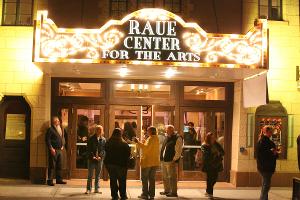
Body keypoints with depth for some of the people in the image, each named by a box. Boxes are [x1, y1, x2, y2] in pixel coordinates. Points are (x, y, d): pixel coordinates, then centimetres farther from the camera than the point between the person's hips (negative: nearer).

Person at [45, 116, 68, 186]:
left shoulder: (61, 130, 17)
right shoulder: (50, 129, -6)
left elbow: (64, 138, 28)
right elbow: (48, 140, -12)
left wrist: (63, 145, 16)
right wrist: (51, 149, -17)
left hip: (60, 150, 7)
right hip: (53, 150, -7)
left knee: (59, 166, 10)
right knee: (52, 166, -5)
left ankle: (59, 179, 17)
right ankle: (50, 180, 0)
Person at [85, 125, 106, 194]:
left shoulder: (103, 139, 5)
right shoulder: (91, 139, 0)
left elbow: (104, 149, 2)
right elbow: (89, 149, -3)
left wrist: (100, 156, -12)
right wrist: (93, 156, -14)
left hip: (100, 159, 2)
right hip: (92, 159, -2)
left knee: (98, 175, 8)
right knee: (90, 175, 1)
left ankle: (97, 189, 16)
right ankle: (88, 189, 7)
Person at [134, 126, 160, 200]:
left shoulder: (151, 138, -13)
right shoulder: (156, 139, 14)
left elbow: (146, 147, -25)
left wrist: (138, 142, -24)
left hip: (147, 162, -8)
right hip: (155, 162, 8)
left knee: (145, 179, 1)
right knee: (152, 178, 11)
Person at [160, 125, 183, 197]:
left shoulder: (177, 139, -9)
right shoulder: (167, 138, 17)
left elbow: (178, 151, -14)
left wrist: (174, 160, -18)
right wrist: (161, 158, 15)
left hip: (171, 161, -9)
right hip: (163, 161, 9)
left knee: (172, 177, -5)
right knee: (165, 177, 15)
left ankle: (173, 192, 2)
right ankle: (167, 190, 27)